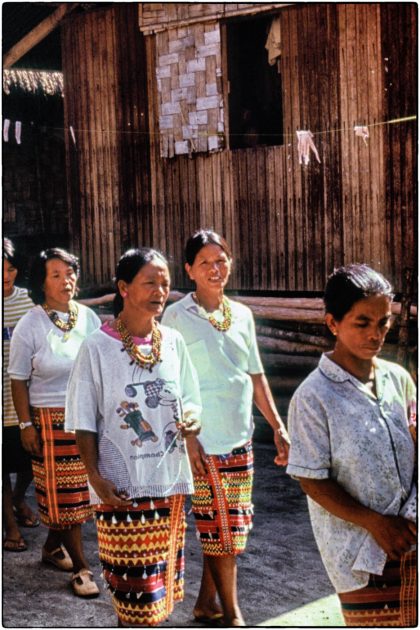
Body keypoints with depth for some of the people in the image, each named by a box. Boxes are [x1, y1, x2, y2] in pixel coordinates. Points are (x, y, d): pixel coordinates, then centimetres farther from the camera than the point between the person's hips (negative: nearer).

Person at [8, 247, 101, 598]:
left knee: (80, 487, 10)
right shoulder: (30, 326, -8)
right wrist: (26, 424, -8)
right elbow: (19, 381, -4)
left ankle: (53, 546, 32)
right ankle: (81, 567, 10)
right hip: (51, 419, -4)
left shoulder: (88, 317, 4)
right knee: (65, 493, 1)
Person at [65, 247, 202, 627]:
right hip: (121, 486, -4)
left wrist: (192, 419, -9)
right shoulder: (98, 348, -8)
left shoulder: (174, 342, 4)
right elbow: (83, 421, -5)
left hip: (170, 480, 4)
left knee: (161, 576, 14)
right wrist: (95, 476, -12)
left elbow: (189, 399, 13)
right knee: (133, 580, 1)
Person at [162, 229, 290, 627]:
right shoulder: (177, 316, -6)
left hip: (240, 437, 5)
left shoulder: (242, 315, 10)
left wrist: (277, 426, 11)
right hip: (205, 440, -5)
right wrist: (187, 438, -15)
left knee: (217, 525, 12)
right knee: (222, 525, 0)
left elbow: (256, 375, 14)